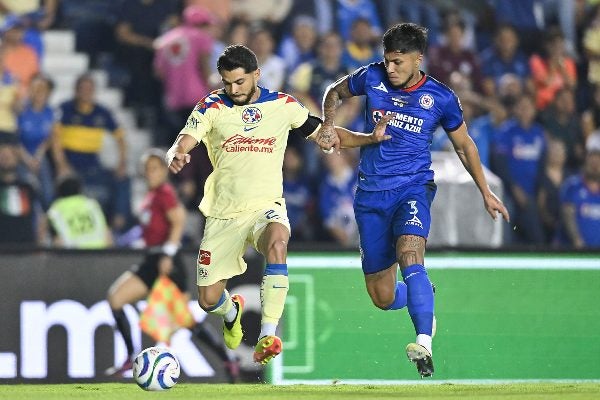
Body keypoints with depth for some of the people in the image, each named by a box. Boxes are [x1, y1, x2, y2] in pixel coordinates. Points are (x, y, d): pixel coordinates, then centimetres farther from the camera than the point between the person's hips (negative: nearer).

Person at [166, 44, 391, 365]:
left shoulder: (283, 105, 3)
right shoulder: (212, 107, -2)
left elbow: (324, 136, 14)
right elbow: (183, 143, -13)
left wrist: (369, 138, 0)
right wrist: (176, 156, -38)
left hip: (267, 207, -1)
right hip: (223, 214, 1)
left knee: (277, 242, -38)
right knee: (208, 300, 2)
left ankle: (268, 335, -39)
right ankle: (231, 312, 44)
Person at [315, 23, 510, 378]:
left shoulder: (441, 98, -3)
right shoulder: (372, 77, 0)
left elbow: (464, 145, 12)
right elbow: (335, 93, 20)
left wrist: (486, 193, 13)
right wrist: (330, 125, 1)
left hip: (413, 188, -3)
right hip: (371, 194, 3)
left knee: (409, 255, -34)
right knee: (383, 298, 4)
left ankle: (425, 347, -45)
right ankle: (423, 297, 40)